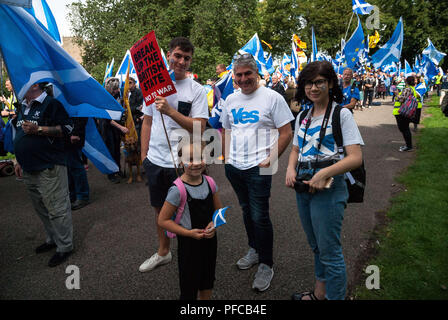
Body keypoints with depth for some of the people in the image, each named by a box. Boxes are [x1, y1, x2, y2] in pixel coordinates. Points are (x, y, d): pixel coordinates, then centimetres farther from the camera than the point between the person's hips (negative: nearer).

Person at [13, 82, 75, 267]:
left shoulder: (51, 104, -10)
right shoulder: (23, 108, 16)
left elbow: (67, 128, -16)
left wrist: (38, 129, -21)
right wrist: (20, 161, 22)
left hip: (49, 168, -9)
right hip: (29, 169, 9)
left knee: (57, 209, -3)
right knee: (41, 208, 18)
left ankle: (65, 246, 9)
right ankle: (52, 239, 34)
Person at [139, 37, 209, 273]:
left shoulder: (196, 90, -7)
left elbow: (199, 127, -17)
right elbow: (147, 122, 13)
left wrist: (170, 110, -26)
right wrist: (143, 154, 10)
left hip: (182, 163, -5)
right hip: (155, 160, 5)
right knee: (160, 209, 19)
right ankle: (163, 252, 38)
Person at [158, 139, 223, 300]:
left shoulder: (209, 182, -7)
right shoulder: (178, 190, -23)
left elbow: (219, 210, 7)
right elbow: (163, 220, -17)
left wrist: (214, 224, -13)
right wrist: (189, 233, -22)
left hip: (209, 238, 6)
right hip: (188, 241, -5)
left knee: (208, 281, 24)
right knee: (189, 287, 9)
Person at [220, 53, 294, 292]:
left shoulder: (272, 98, -7)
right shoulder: (231, 99, 10)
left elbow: (286, 133, -8)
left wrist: (271, 160, -14)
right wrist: (226, 157, 9)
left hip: (258, 168, -6)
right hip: (234, 167, 6)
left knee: (260, 217, -2)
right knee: (247, 211, 19)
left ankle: (266, 265, 16)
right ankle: (254, 249, 39)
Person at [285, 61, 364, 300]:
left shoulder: (341, 114, -7)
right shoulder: (303, 116, 12)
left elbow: (356, 158, -13)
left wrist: (324, 173, -25)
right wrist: (290, 168, -2)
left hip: (328, 187, -6)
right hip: (302, 185, 7)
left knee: (329, 251, 1)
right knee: (315, 245, 21)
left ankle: (335, 296, 20)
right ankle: (319, 292, 39)